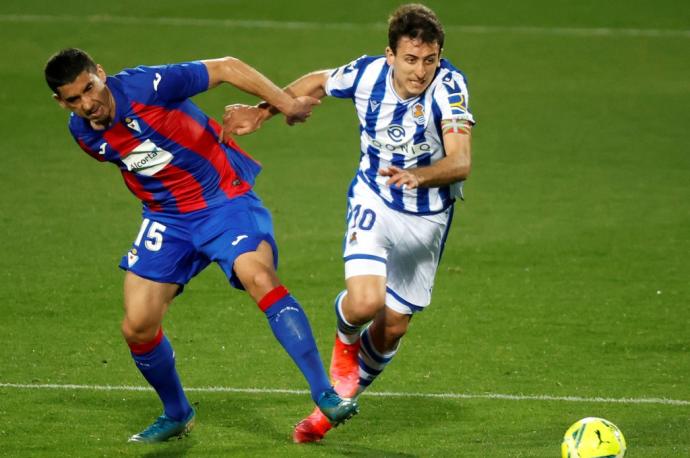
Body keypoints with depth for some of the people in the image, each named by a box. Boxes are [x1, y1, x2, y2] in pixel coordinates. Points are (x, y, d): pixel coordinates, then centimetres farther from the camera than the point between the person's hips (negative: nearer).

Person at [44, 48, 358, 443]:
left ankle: (325, 395, -28)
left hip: (225, 199, -5)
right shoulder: (84, 133, -3)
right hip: (167, 216, 5)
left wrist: (287, 104, -18)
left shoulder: (146, 85, -21)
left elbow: (227, 68, -15)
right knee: (138, 327, -3)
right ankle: (177, 415, 24)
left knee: (259, 276, -30)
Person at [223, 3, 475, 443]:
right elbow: (319, 82, 7)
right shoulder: (366, 74, -17)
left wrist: (418, 176, -56)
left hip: (429, 217, 0)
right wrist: (264, 110, 9)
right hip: (374, 201, 0)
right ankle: (346, 342, 15)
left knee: (393, 326, 10)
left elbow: (460, 162, -38)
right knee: (364, 302, -23)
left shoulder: (448, 86, -27)